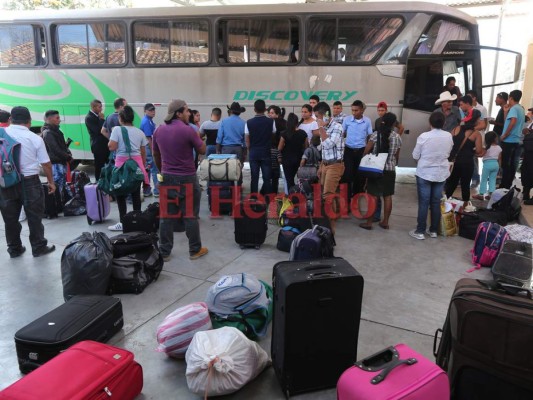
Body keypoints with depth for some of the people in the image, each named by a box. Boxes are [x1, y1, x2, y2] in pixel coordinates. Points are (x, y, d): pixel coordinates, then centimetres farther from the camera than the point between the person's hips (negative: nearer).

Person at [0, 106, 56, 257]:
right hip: (29, 182, -2)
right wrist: (51, 182, 7)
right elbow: (46, 164, -6)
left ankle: (14, 249, 22)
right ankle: (38, 247, 14)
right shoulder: (35, 138, -8)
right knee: (34, 216, 8)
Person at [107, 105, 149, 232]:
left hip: (122, 163, -4)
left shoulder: (117, 129, -6)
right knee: (136, 194, 10)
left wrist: (110, 139, 7)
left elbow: (112, 147, -12)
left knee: (121, 194, 4)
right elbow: (143, 152, 10)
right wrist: (143, 166, 18)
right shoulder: (139, 132, 8)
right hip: (137, 164, 4)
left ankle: (123, 222, 4)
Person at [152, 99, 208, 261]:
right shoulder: (188, 130, -14)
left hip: (167, 177, 5)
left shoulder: (159, 131, 5)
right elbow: (202, 150, -5)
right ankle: (195, 250, 14)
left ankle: (164, 252, 15)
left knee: (166, 216, 9)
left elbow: (156, 155, 14)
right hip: (187, 178, -5)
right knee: (190, 215, 5)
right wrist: (196, 135, 7)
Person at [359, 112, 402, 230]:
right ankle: (385, 222, 18)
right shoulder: (397, 137, 2)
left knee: (373, 196, 1)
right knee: (387, 196, 10)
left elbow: (366, 151, -7)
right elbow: (396, 155, 8)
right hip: (390, 170, 3)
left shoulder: (376, 134, -7)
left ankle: (369, 222, 6)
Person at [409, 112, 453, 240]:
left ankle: (420, 231, 6)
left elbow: (415, 155, -6)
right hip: (441, 174, 3)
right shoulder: (449, 136, -2)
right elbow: (448, 154, 12)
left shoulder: (424, 136, -14)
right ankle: (434, 230, 19)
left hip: (424, 173, -3)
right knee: (436, 202, 11)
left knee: (423, 203, 2)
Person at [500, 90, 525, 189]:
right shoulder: (521, 109, 16)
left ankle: (504, 186, -2)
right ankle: (508, 185, 15)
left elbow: (513, 121, -28)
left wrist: (504, 136, -21)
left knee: (505, 164, -4)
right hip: (516, 140, 9)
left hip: (508, 140, -9)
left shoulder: (514, 108, -12)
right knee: (511, 164, 11)